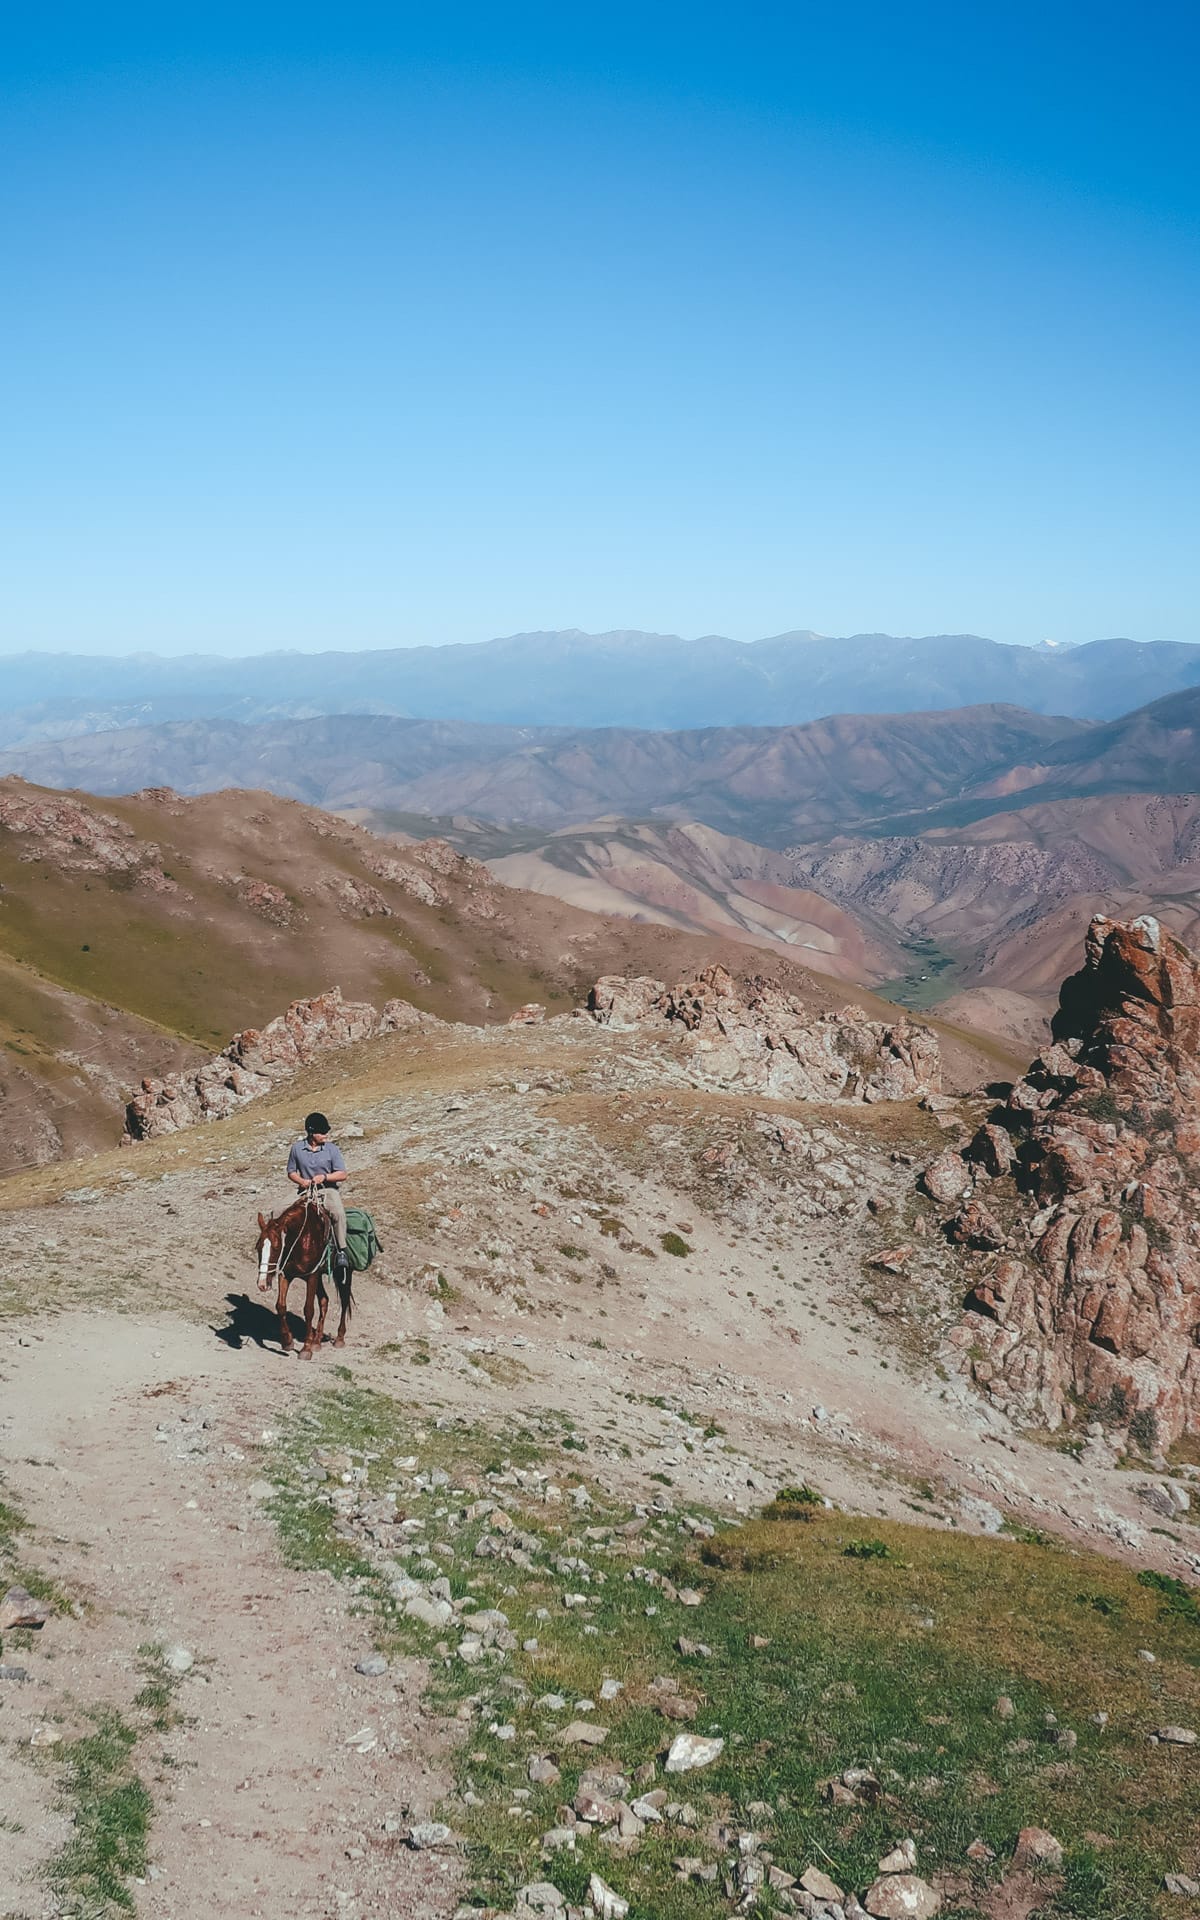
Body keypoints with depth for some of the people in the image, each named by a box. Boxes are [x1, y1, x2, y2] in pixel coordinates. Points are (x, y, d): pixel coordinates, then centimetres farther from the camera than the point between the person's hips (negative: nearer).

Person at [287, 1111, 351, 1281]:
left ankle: (341, 1251, -22)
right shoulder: (297, 1148, 2)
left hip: (329, 1190, -2)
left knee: (338, 1213, -33)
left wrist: (325, 1176, -19)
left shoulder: (332, 1149, -2)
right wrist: (301, 1181, -9)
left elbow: (343, 1174, -3)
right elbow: (291, 1172, 12)